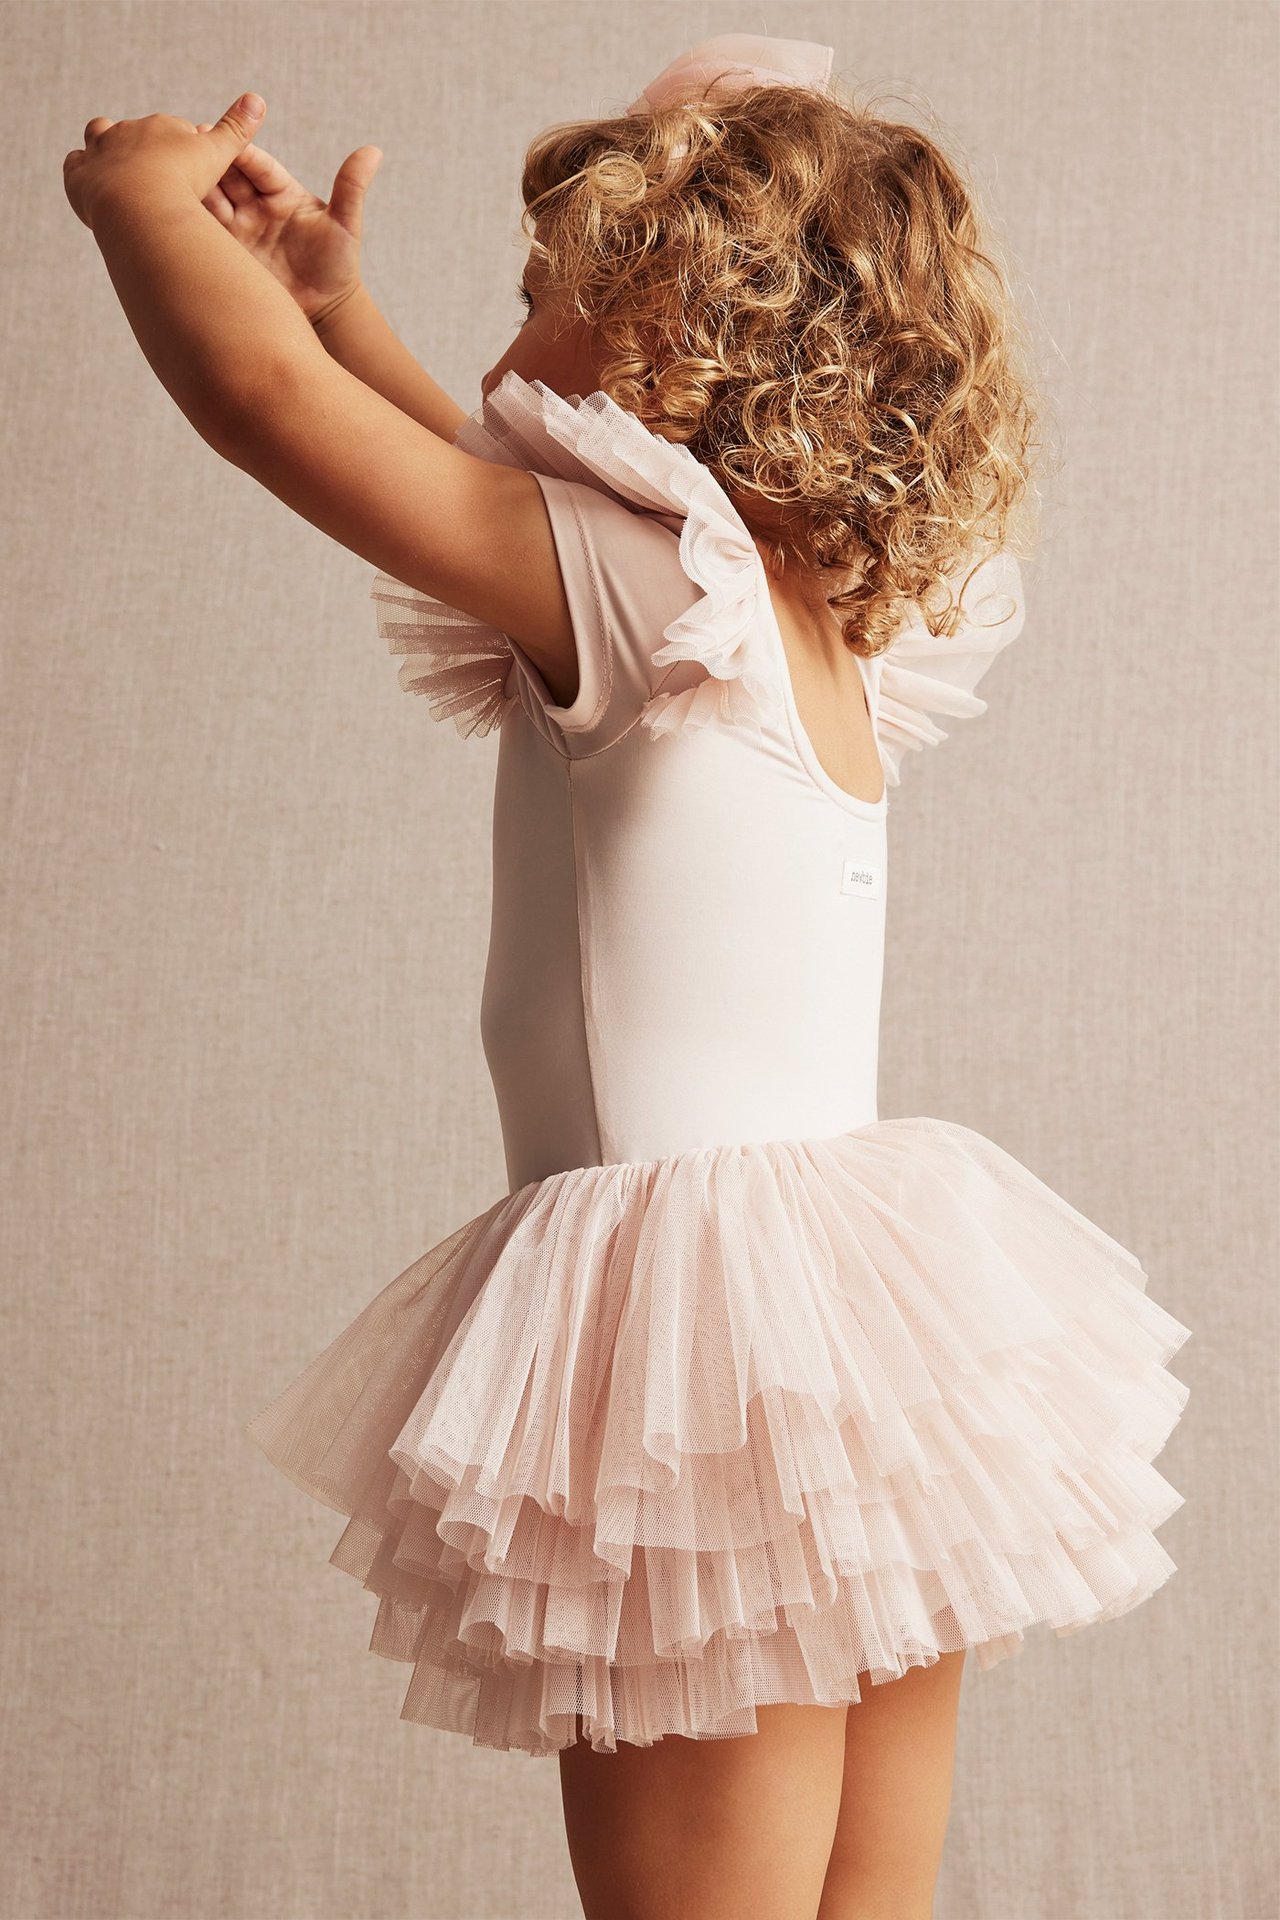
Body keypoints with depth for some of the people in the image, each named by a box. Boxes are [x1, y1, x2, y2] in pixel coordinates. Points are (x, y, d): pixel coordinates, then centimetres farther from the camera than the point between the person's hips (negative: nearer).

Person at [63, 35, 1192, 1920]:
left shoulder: (645, 575, -12)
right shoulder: (834, 629, 14)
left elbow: (259, 396, -14)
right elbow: (511, 505, 30)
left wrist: (142, 195, 5)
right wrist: (340, 303, 32)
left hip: (706, 1339, -9)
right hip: (883, 1328, 9)